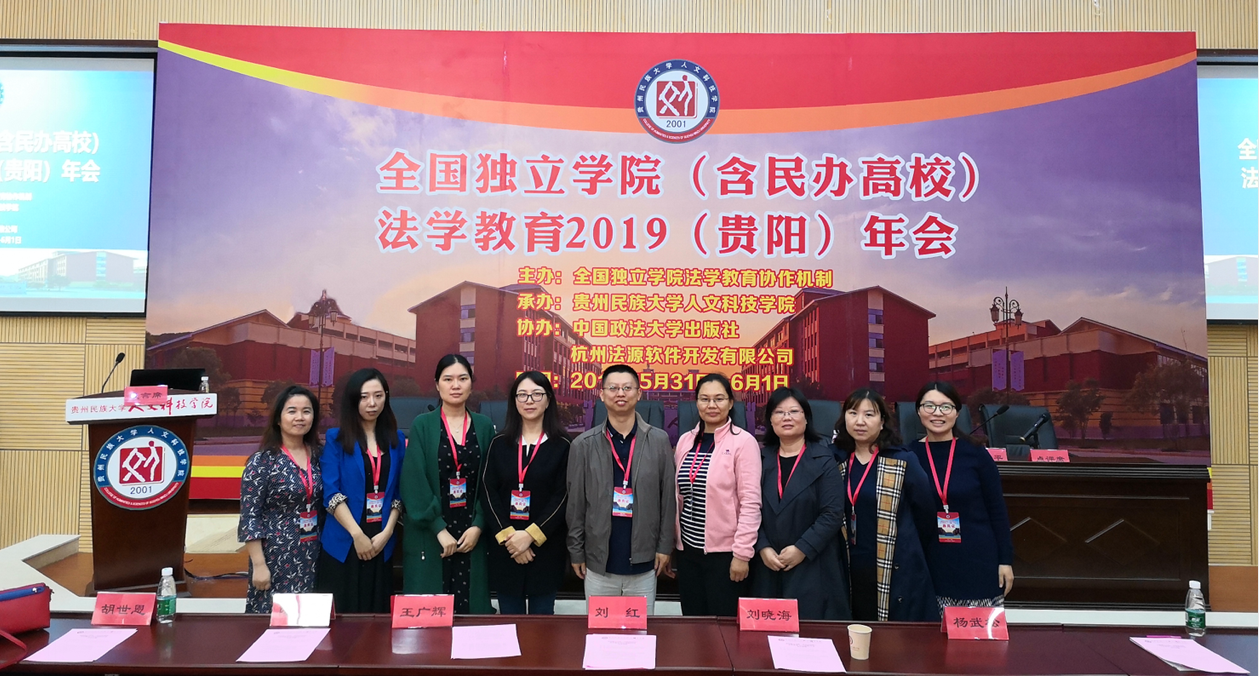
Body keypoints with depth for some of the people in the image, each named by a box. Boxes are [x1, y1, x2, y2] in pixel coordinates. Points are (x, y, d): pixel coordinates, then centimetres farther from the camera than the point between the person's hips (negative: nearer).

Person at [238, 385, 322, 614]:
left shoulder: (318, 455, 5)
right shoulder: (263, 460, -9)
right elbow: (249, 517, -10)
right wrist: (259, 564, -13)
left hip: (313, 555, 4)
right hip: (276, 556, -4)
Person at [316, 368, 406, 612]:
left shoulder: (396, 440, 7)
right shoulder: (336, 438, -2)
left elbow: (399, 491, 6)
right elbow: (330, 492, -9)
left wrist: (387, 532, -6)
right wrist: (357, 534, -15)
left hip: (382, 542, 3)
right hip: (344, 542, -3)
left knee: (377, 613, 8)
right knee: (342, 614, 2)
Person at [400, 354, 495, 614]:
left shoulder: (484, 426, 6)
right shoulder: (422, 425, 0)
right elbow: (413, 482, -8)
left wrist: (478, 526, -7)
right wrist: (439, 529, -14)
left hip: (471, 532, 2)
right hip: (429, 534, -2)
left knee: (470, 604, 3)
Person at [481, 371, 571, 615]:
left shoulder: (562, 446, -1)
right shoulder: (499, 444, 5)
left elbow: (562, 497, -7)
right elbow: (488, 493, -1)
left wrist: (531, 535, -15)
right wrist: (507, 536, -12)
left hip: (546, 547, -2)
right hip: (505, 548, 2)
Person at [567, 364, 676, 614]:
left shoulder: (659, 441, 0)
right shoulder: (584, 445, -1)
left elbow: (667, 498, 2)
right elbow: (575, 503, 2)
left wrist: (665, 546, 0)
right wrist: (576, 552, 2)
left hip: (643, 562, 0)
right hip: (599, 563, 0)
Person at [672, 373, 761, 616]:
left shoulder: (743, 441, -8)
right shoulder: (685, 441, 7)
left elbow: (750, 502, -12)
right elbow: (678, 497, 11)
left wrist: (742, 553, -15)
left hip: (724, 552, -5)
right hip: (688, 550, 5)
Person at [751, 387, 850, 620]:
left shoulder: (823, 459, -3)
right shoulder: (762, 459, 7)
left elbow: (833, 513, -10)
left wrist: (802, 549, -14)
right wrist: (763, 548, -8)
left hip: (812, 568, -3)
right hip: (768, 568, 3)